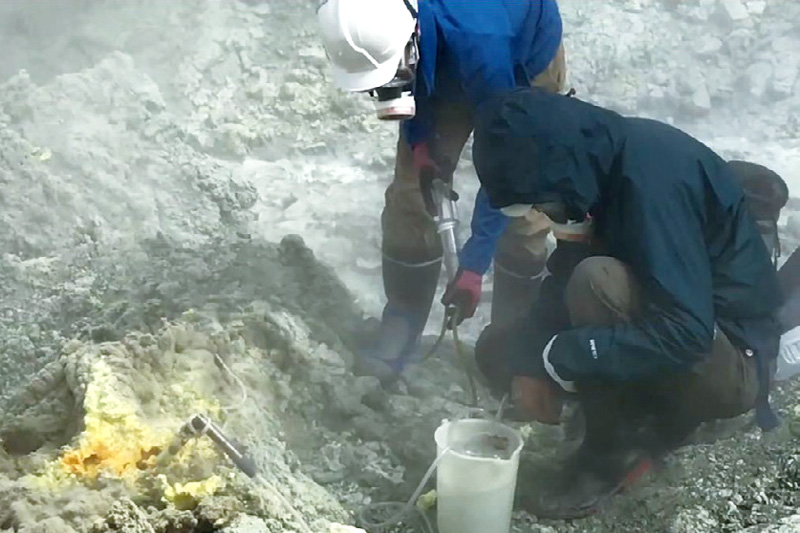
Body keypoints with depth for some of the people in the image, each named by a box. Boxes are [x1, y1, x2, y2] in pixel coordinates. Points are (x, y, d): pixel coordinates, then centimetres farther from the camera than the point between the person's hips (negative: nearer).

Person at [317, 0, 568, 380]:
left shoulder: (479, 44, -46)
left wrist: (472, 267, -34)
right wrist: (417, 137, -15)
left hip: (526, 59, -4)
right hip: (442, 68, 4)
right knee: (411, 193, -2)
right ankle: (403, 322, 13)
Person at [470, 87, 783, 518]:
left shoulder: (652, 173, -28)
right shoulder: (595, 165, -3)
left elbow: (686, 334, -33)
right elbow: (562, 278, 5)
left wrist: (560, 358, -29)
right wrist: (532, 360, -12)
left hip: (732, 362, -9)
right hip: (661, 331, 9)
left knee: (597, 281, -32)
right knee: (498, 350, 3)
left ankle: (613, 451, -13)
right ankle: (657, 418, 3)